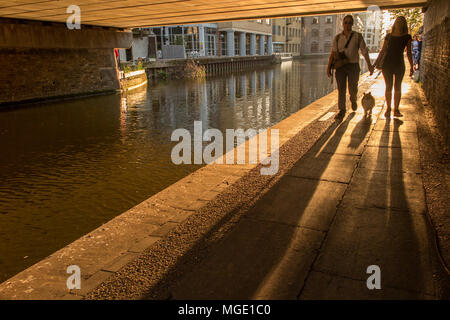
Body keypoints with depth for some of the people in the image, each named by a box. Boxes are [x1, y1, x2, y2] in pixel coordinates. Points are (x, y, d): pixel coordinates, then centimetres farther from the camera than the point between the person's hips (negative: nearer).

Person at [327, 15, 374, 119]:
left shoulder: (358, 36, -2)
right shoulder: (337, 37, 3)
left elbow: (364, 51, -2)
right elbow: (333, 53, -4)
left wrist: (369, 65, -3)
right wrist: (328, 67, -12)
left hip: (353, 66, -1)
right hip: (340, 66, 1)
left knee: (352, 89, 3)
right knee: (341, 89, -3)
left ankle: (353, 99, 38)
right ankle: (342, 111, 6)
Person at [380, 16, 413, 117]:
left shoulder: (407, 37, 7)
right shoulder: (388, 36, 9)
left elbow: (408, 53, 7)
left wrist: (411, 66, 2)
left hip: (399, 64, 0)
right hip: (387, 63, 1)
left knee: (397, 87, 1)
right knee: (388, 87, 1)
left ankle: (396, 109, 6)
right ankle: (388, 108, 9)